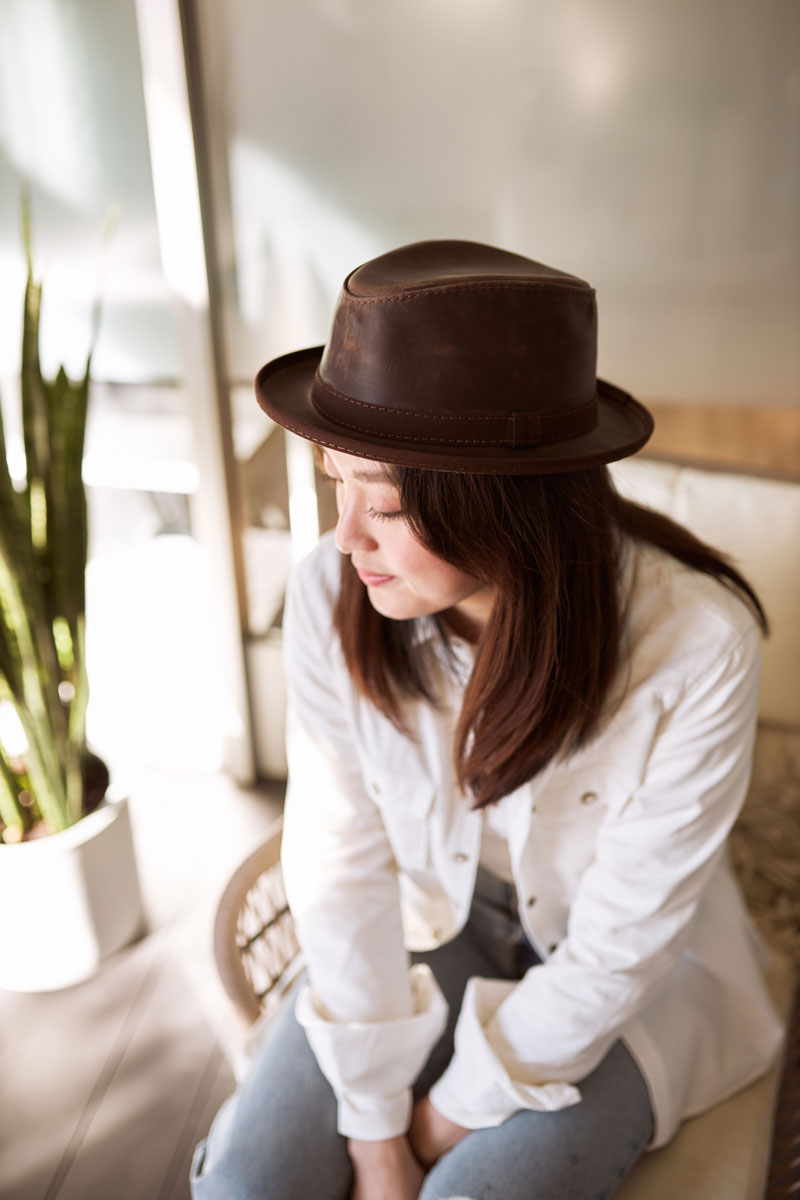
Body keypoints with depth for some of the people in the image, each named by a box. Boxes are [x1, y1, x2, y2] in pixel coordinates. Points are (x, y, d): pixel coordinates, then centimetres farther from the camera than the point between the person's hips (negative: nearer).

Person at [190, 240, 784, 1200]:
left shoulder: (697, 648, -32)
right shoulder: (332, 595, -24)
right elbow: (342, 864, -17)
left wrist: (448, 1116, -10)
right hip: (434, 924, 2)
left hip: (619, 986, -1)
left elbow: (623, 944, -21)